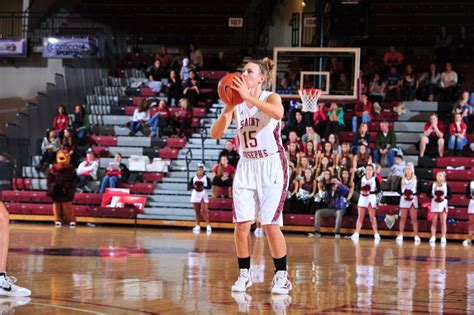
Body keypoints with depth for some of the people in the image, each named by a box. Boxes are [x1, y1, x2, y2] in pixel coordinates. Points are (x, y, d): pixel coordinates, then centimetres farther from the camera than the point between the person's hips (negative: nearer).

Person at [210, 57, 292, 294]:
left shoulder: (270, 98, -8)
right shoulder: (237, 104, 4)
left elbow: (278, 113, -34)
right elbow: (216, 134, -3)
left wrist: (248, 97, -36)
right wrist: (227, 110, -18)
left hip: (271, 167, -4)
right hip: (246, 167, 4)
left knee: (270, 224, -8)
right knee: (241, 224, -2)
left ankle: (281, 276, 4)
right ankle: (244, 274, 9)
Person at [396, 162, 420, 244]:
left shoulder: (416, 179, 0)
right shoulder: (402, 179, 6)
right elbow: (399, 189, 8)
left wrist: (413, 194, -14)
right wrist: (402, 194, -10)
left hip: (413, 200, -2)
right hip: (404, 200, 2)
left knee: (414, 219, -3)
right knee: (403, 218, 5)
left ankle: (416, 236, -1)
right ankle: (400, 235, 10)